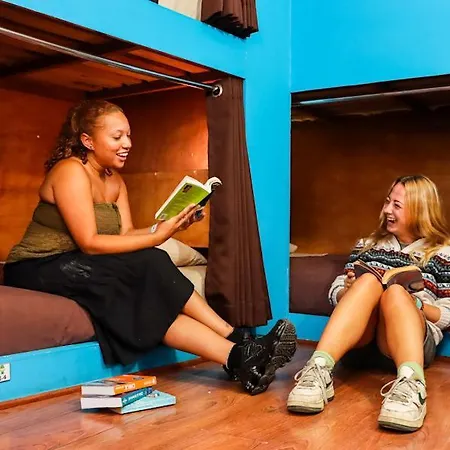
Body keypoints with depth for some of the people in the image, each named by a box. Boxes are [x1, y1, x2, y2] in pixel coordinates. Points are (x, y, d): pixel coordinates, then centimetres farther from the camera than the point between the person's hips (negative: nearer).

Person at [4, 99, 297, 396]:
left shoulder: (115, 181, 10)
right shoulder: (71, 171, -16)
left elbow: (126, 235, -1)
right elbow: (89, 243, -23)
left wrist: (165, 228, -19)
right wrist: (156, 238, -25)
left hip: (80, 270, 8)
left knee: (153, 305, -21)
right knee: (150, 264, -26)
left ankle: (237, 356, -26)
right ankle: (238, 345, -25)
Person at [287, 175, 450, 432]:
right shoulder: (369, 245, 23)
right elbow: (335, 292, 19)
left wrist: (414, 303, -11)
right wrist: (348, 290, -4)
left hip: (415, 339, -2)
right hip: (357, 339, 2)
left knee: (395, 292, -32)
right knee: (369, 281, -28)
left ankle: (411, 384, -59)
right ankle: (319, 369, -49)